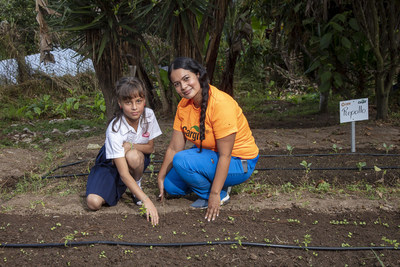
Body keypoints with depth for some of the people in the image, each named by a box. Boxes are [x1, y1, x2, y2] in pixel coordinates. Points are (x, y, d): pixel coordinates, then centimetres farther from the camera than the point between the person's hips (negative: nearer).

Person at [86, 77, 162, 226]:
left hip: (138, 161, 2)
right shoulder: (114, 130, -31)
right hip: (111, 164, -2)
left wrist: (131, 146, -26)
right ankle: (119, 188, 9)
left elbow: (150, 147, -4)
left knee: (133, 156, -37)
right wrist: (146, 201, -40)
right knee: (93, 202, -25)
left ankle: (137, 183, -3)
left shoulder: (148, 115, -19)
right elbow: (124, 174, -32)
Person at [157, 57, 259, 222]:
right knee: (170, 185, -3)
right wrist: (161, 178, -3)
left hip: (238, 163, -8)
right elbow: (174, 148, -1)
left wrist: (215, 194, -26)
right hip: (210, 154, 8)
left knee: (182, 161, -27)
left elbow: (225, 155, -27)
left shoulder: (221, 104, -28)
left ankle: (221, 194, -6)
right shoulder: (184, 105, -5)